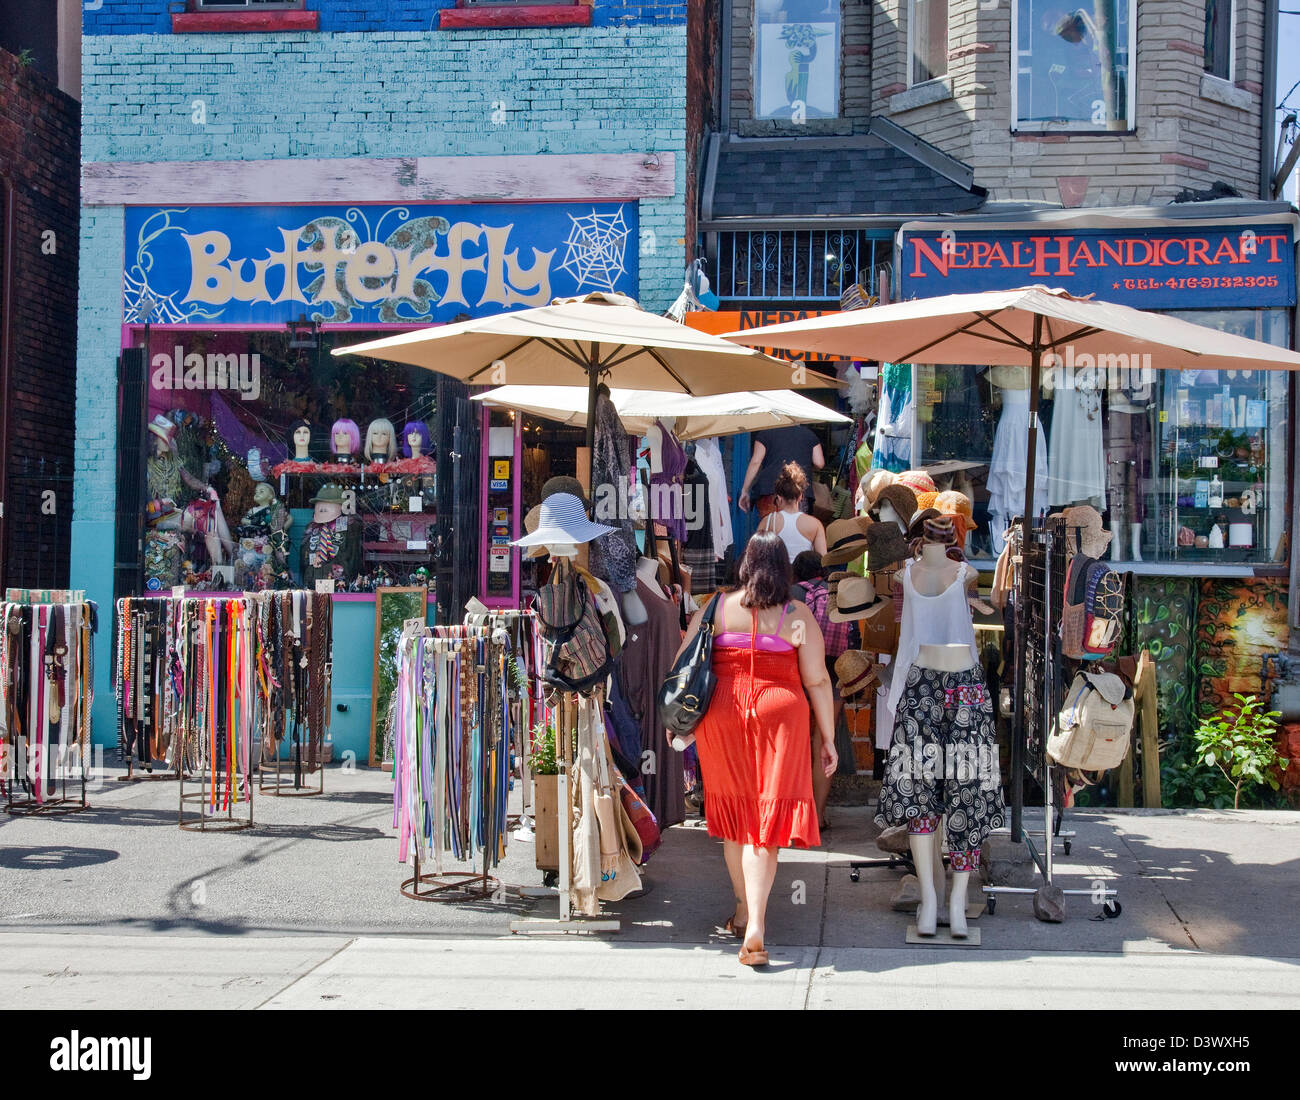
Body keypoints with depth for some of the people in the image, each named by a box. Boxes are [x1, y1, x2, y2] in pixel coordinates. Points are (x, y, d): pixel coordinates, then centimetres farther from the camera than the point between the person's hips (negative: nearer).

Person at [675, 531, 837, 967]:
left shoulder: (716, 608, 2)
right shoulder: (798, 617, -2)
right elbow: (817, 681, -2)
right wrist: (828, 738, 5)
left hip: (721, 714, 2)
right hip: (779, 716, -2)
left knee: (736, 815, 17)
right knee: (768, 816, -2)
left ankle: (743, 911, 31)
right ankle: (755, 927, -11)